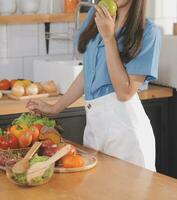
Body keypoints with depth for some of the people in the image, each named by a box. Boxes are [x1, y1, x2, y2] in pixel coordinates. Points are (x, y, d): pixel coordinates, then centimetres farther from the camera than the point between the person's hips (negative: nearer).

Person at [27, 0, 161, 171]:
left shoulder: (148, 32, -10)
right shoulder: (96, 15, 7)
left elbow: (125, 92, -17)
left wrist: (108, 37, -17)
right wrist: (54, 108, 18)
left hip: (124, 124, -5)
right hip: (93, 123, 5)